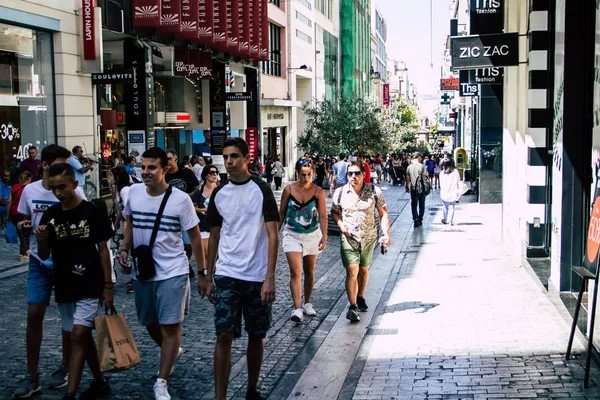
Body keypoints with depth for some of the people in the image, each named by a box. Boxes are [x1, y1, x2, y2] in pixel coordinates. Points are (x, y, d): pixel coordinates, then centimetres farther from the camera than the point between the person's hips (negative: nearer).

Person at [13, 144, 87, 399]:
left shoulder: (74, 192, -11)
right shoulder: (30, 190, -2)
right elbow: (24, 223, 12)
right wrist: (22, 227, -11)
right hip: (39, 261, 2)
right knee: (34, 313, 1)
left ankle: (66, 367, 25)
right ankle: (32, 376, 13)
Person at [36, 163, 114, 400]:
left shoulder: (93, 213, -9)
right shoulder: (50, 216, 1)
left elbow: (103, 250, -4)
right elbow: (44, 256, 5)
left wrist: (108, 286, -5)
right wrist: (41, 240, -17)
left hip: (89, 286, -5)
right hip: (64, 287, 5)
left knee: (78, 335, -12)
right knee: (84, 336, 14)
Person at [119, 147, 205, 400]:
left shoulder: (180, 199, -13)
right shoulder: (134, 192, -1)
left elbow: (195, 236, -5)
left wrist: (202, 272, -4)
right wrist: (124, 249, 1)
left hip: (173, 272, -5)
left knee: (170, 325, -5)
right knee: (150, 323, 17)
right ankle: (172, 352, 47)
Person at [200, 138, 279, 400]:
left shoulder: (261, 190, -5)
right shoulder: (219, 194, 6)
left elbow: (273, 236, -8)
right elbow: (214, 237, 13)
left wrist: (270, 278, -15)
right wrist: (208, 277, 12)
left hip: (258, 277, -2)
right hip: (226, 275, 2)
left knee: (256, 336, 10)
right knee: (224, 336, -5)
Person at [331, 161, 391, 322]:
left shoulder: (374, 191, -5)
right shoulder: (340, 192, -3)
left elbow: (383, 214, -1)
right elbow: (334, 212, 10)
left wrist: (386, 234, -13)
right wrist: (341, 225, -10)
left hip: (368, 238, 1)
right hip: (348, 237, -1)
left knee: (364, 270, 16)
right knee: (352, 271, -13)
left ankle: (360, 298, 38)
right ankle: (352, 306, -14)